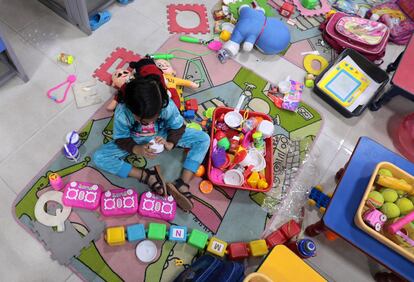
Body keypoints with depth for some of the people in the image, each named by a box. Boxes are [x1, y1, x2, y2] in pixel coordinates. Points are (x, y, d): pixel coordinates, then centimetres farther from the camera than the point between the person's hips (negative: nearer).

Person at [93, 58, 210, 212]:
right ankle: (147, 176, -21)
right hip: (134, 141, 0)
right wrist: (137, 149, -36)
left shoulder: (168, 106, -33)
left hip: (162, 136, 1)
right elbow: (120, 139, -18)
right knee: (99, 157, -22)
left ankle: (182, 184, -22)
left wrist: (170, 143, -33)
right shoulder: (121, 113, -33)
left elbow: (178, 127, -15)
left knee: (204, 139, -17)